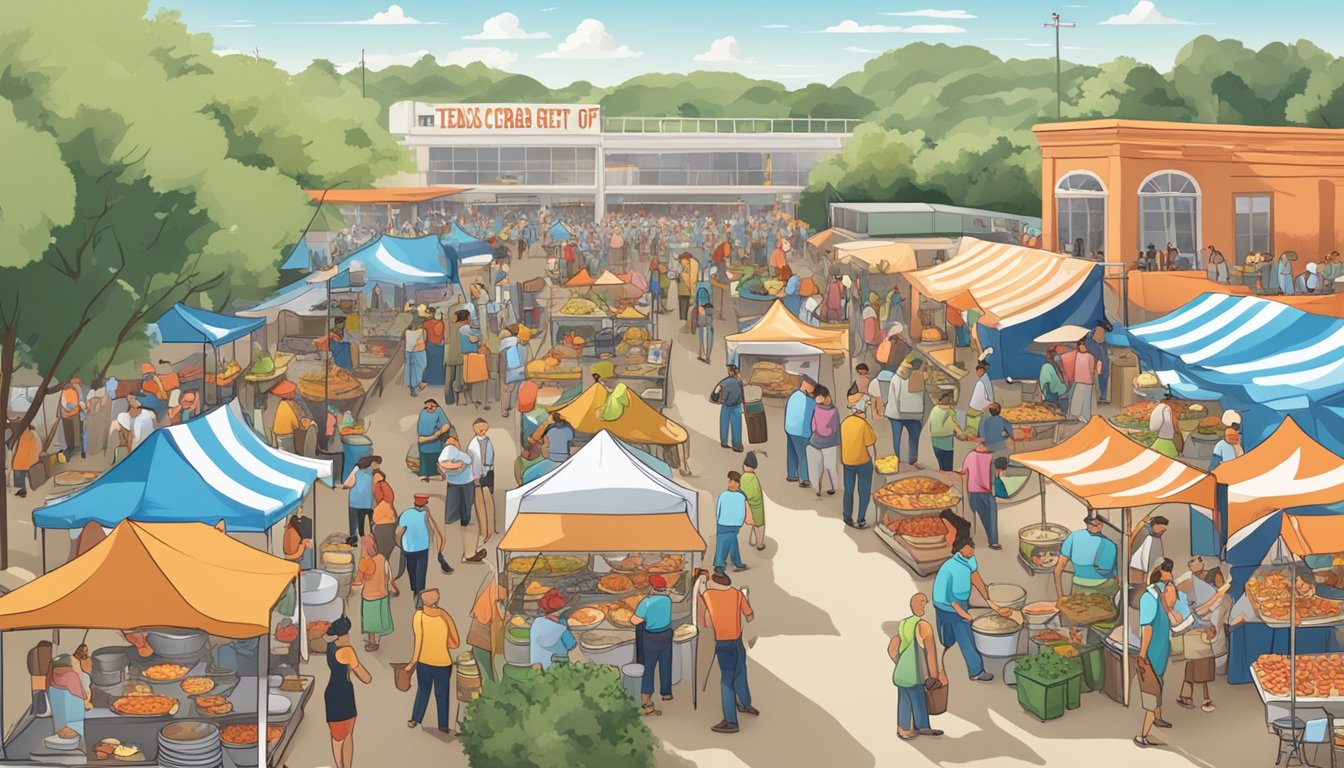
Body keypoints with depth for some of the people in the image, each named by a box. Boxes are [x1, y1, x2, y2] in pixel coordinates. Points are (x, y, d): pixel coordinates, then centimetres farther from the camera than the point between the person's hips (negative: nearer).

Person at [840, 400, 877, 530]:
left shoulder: (844, 423, -7)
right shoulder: (863, 424, -21)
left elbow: (841, 443, 3)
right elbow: (870, 446, -15)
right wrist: (874, 461, 1)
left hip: (847, 462, 4)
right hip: (863, 462, -4)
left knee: (848, 490, 17)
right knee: (864, 492, 10)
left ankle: (848, 518, 24)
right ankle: (861, 520, 12)